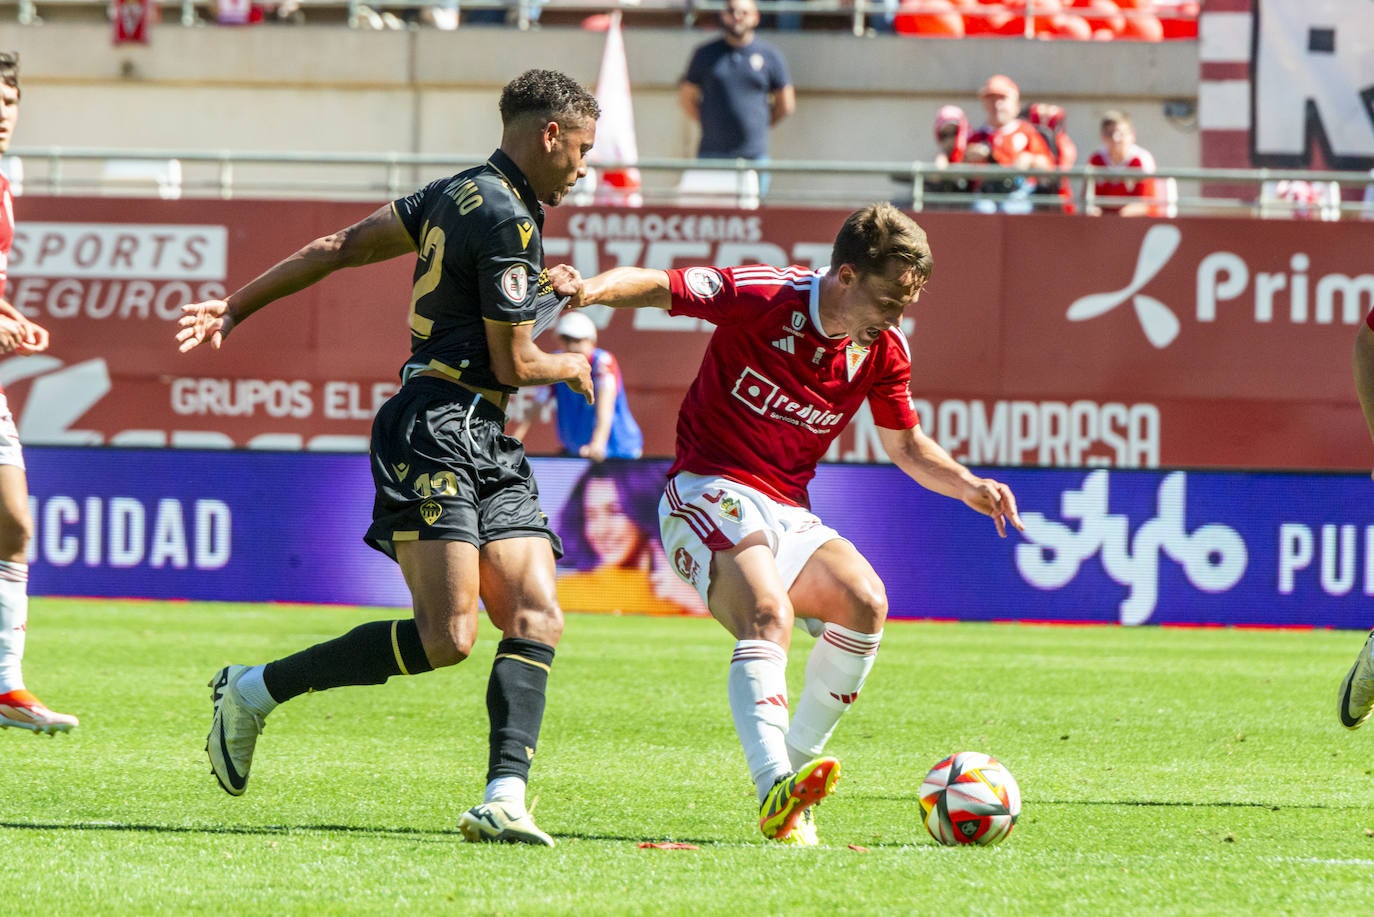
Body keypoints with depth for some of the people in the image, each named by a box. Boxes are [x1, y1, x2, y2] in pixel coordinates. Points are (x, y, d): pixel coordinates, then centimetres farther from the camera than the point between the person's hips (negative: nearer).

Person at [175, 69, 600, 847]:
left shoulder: (456, 195, 17)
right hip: (435, 431, -10)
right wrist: (570, 368, 12)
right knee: (446, 636, -17)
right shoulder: (508, 221, -12)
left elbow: (340, 248, 21)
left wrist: (239, 306, 28)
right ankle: (254, 692, -3)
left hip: (487, 446, 10)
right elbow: (513, 364, -10)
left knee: (536, 616, -6)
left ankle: (504, 799, -17)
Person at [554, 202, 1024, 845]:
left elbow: (906, 446, 19)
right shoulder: (762, 296, -13)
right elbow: (660, 287, -15)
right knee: (769, 613, -31)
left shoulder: (884, 351, 4)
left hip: (786, 512, 6)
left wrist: (970, 487, 1)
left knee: (864, 600, -19)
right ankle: (775, 788, -48)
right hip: (708, 491, -6)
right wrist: (593, 288, -37)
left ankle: (794, 770, -8)